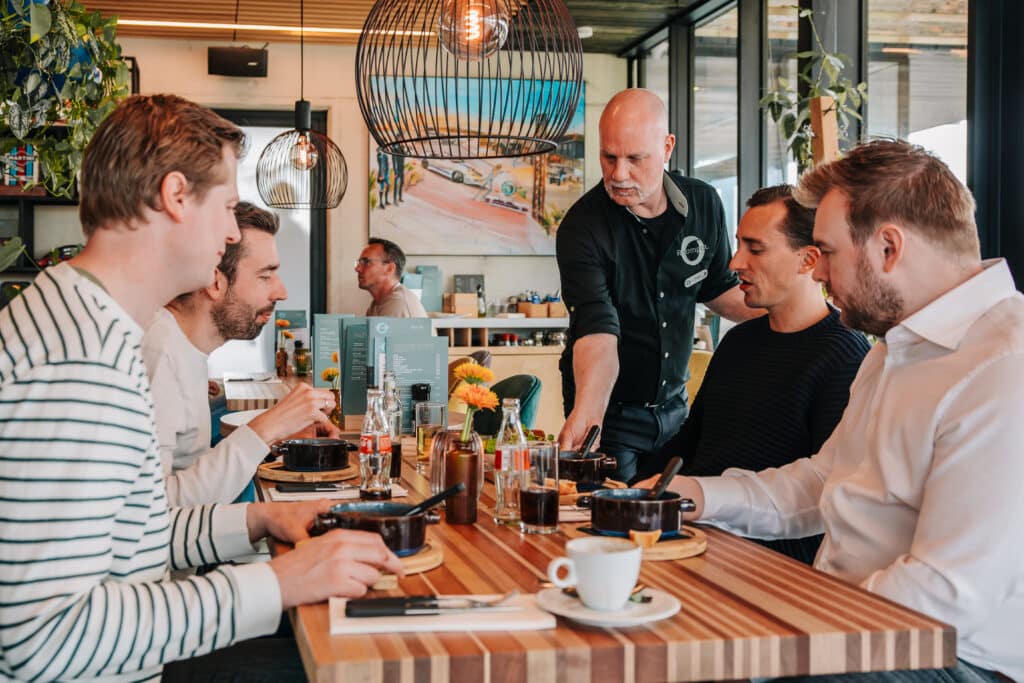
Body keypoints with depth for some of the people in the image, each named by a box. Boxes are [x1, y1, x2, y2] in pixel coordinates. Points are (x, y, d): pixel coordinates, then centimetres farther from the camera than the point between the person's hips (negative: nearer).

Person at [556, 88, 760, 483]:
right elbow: (597, 330, -32)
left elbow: (719, 287, 11)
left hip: (673, 404, 5)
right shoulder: (582, 228, -21)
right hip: (609, 410, -5)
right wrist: (586, 411, -48)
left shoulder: (704, 204, -5)